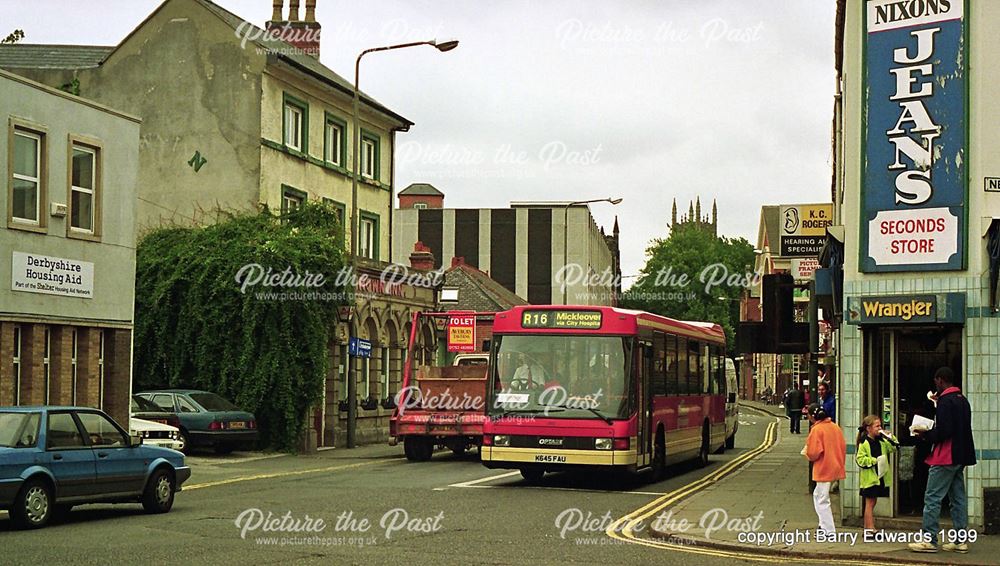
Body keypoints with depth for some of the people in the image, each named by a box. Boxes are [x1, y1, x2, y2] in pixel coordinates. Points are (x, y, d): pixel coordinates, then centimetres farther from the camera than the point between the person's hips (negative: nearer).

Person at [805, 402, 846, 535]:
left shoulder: (816, 429, -15)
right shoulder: (835, 427, 8)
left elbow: (813, 453, -19)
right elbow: (843, 447, 11)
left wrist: (807, 452, 2)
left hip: (824, 469, -8)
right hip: (836, 467, 8)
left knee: (822, 500, -1)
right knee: (818, 495, 20)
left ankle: (830, 531, -3)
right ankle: (824, 525, 20)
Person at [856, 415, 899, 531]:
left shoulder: (881, 441, 10)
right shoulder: (864, 443, -12)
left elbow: (894, 448, 10)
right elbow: (860, 459, -16)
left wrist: (889, 437, -3)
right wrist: (874, 460, -20)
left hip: (880, 477, 7)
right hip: (870, 478, -7)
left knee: (872, 503, 12)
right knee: (870, 503, -4)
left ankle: (867, 528, 19)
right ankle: (871, 529, -4)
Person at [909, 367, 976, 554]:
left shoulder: (945, 400, -14)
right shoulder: (962, 400, 14)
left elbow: (944, 432, -22)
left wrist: (926, 435, -6)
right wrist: (930, 432, 16)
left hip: (946, 457, -9)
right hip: (961, 456, 9)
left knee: (932, 498, -6)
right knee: (958, 498, 10)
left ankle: (929, 540, -7)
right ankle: (960, 540, 11)